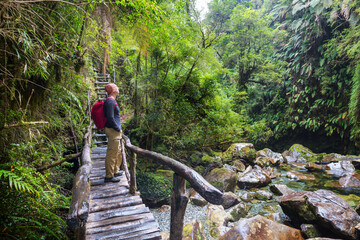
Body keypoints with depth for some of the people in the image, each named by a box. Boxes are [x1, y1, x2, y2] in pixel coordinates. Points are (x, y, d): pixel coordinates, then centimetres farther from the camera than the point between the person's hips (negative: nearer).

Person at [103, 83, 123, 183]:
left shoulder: (112, 100, 16)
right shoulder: (110, 101, -16)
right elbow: (110, 117, -23)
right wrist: (118, 128, -16)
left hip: (115, 130, 11)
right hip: (113, 131, -11)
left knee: (118, 152, 20)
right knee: (112, 154, -5)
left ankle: (116, 171, 32)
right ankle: (109, 176, 4)